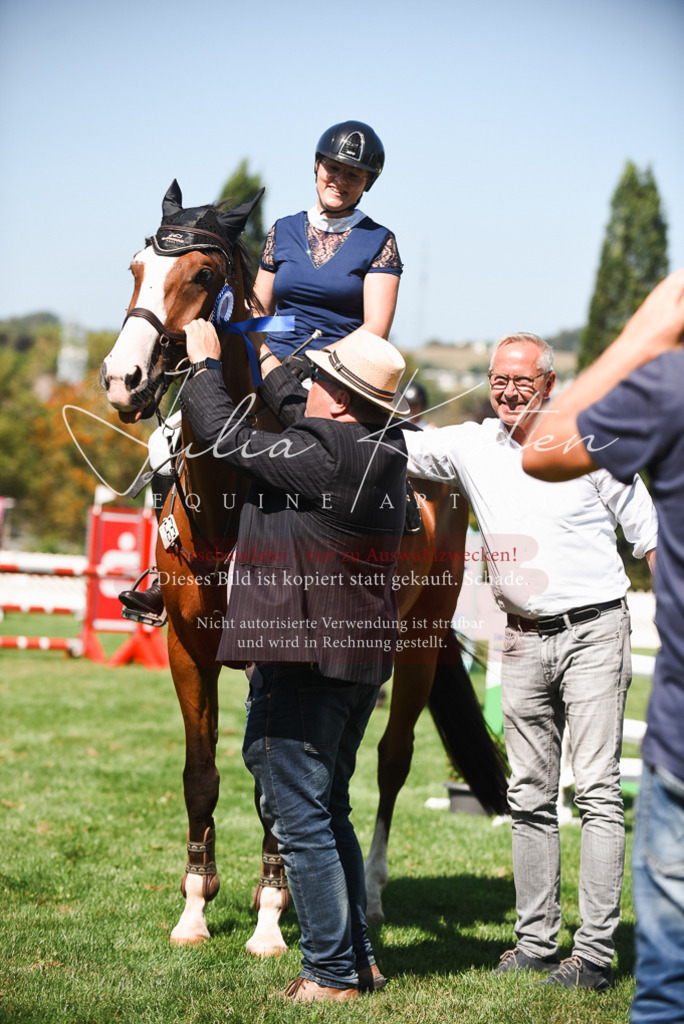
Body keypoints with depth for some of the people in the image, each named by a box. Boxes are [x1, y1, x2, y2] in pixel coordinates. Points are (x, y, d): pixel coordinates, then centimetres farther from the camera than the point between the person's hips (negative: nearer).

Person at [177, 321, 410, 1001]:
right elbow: (301, 415, 25)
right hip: (363, 658, 9)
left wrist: (205, 364, 10)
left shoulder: (318, 455, -19)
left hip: (303, 663, -9)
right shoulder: (387, 449, 6)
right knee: (330, 812, 19)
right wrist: (258, 355, 36)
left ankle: (331, 973, 3)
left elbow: (225, 435, -7)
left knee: (300, 819, -1)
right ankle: (359, 960, 24)